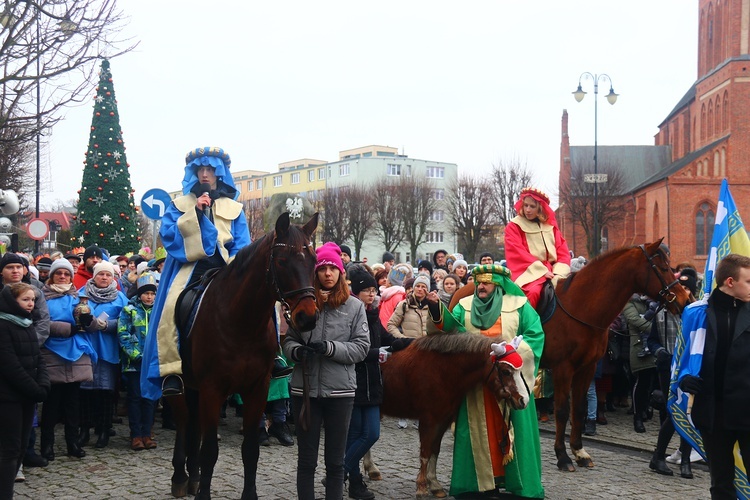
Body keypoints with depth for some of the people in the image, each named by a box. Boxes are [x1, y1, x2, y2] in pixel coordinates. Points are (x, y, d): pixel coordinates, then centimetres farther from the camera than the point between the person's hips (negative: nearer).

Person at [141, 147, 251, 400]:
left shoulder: (234, 208, 16)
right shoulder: (180, 205, 15)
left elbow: (242, 247, 9)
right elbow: (168, 236, 0)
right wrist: (195, 212, -7)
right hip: (188, 269, -1)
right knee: (171, 311, -26)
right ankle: (172, 373, -24)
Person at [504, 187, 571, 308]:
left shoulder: (550, 225, 14)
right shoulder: (514, 226, 2)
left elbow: (562, 251, 10)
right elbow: (518, 254, -7)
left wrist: (558, 272, -7)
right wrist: (542, 271, -15)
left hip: (552, 270, 5)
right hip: (529, 272, -4)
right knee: (534, 291, -34)